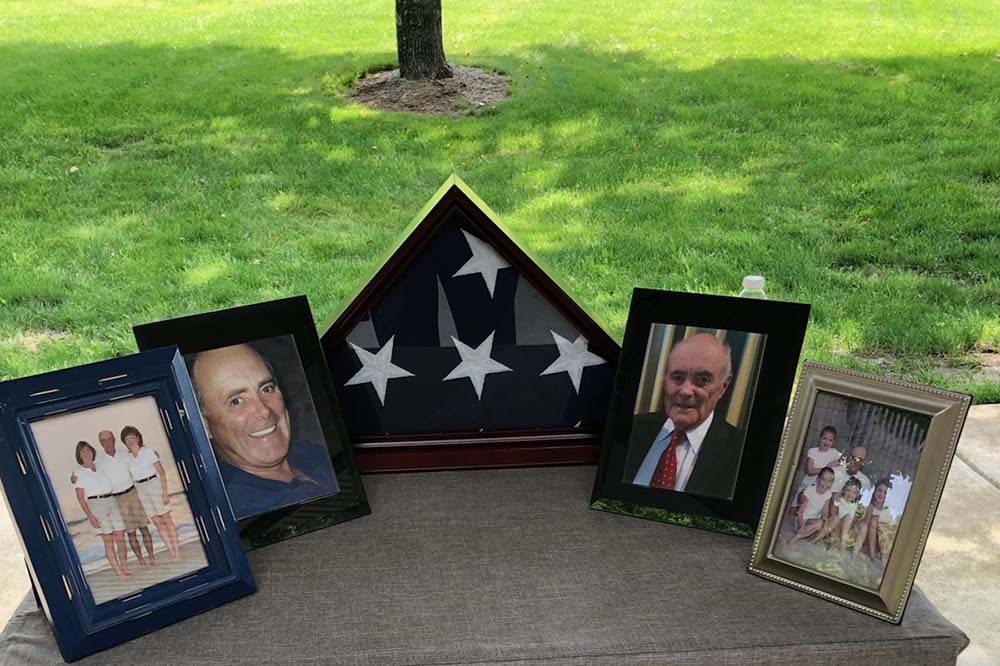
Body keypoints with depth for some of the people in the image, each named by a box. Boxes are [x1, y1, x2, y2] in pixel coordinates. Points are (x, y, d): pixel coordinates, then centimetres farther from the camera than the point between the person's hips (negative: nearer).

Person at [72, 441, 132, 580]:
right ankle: (118, 572, -2)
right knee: (108, 540, -5)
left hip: (111, 502, 4)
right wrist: (90, 516, -11)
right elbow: (80, 497, -4)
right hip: (95, 504, -4)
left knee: (120, 538, 1)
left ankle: (124, 567, 10)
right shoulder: (79, 472, 0)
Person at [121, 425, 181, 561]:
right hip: (140, 490, 4)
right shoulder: (127, 457, 7)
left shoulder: (148, 451, -5)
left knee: (166, 519, 0)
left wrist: (165, 492, -12)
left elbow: (161, 472, -7)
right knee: (157, 522, 3)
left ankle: (176, 551, 3)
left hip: (154, 485, -4)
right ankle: (171, 552, 8)